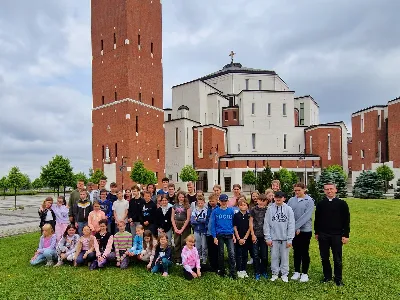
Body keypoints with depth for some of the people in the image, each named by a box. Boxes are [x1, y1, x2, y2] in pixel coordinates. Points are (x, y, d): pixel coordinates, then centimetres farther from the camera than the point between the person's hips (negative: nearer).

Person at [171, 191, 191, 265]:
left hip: (185, 225, -3)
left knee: (184, 243, -3)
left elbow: (188, 218, -6)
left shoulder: (187, 206, -2)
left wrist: (182, 229, -9)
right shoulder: (175, 205, 8)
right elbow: (172, 218, 7)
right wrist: (175, 228, -3)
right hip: (176, 225, 3)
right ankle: (177, 259, 14)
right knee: (176, 243, 5)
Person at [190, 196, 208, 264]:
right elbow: (192, 221, -5)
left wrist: (198, 219, -11)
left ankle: (204, 260, 15)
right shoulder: (194, 211, 2)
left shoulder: (206, 210, -5)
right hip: (197, 231, 2)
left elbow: (207, 220, -15)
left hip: (204, 231, -2)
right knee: (197, 246, 11)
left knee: (204, 247, 3)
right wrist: (202, 221, -13)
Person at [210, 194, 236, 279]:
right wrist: (214, 237, -6)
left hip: (229, 235, 0)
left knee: (231, 253, -9)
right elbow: (213, 224, 0)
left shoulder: (231, 211, 4)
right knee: (220, 253, 10)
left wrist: (234, 234, 0)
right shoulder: (215, 211, 0)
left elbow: (234, 223, 8)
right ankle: (221, 271, 25)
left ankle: (232, 272, -1)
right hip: (219, 235, 0)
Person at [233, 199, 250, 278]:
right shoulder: (236, 215, -2)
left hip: (246, 238, 2)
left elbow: (249, 228, 1)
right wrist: (239, 238, -8)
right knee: (239, 255, 1)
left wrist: (245, 238, -6)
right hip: (238, 238, -2)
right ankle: (239, 271, 10)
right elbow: (235, 228, -2)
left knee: (245, 255, 9)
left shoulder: (249, 216, 2)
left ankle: (244, 270, 19)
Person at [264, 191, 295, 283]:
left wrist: (290, 239, -7)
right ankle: (275, 273, 22)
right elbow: (266, 224, 0)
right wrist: (268, 238, -4)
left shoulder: (288, 209, -3)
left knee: (285, 257, 8)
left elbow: (291, 225, -4)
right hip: (274, 238, 1)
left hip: (285, 238, 0)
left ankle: (284, 274, 22)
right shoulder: (270, 209, -2)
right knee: (274, 256, 9)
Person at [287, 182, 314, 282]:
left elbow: (306, 215, -16)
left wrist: (297, 226, -18)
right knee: (296, 251, 13)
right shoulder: (291, 200, 2)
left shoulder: (309, 201, -8)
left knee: (304, 252, 6)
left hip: (305, 230, -3)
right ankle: (296, 272, 25)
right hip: (293, 230, 3)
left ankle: (304, 273, 18)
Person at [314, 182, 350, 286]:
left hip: (337, 235, -2)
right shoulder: (320, 204, 3)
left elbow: (346, 220, -1)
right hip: (323, 235, 2)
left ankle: (338, 279, 21)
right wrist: (316, 233, 9)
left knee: (337, 259, 7)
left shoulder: (342, 204, -3)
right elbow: (317, 219, 10)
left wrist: (346, 235, -5)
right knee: (324, 257, 11)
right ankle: (327, 276, 26)